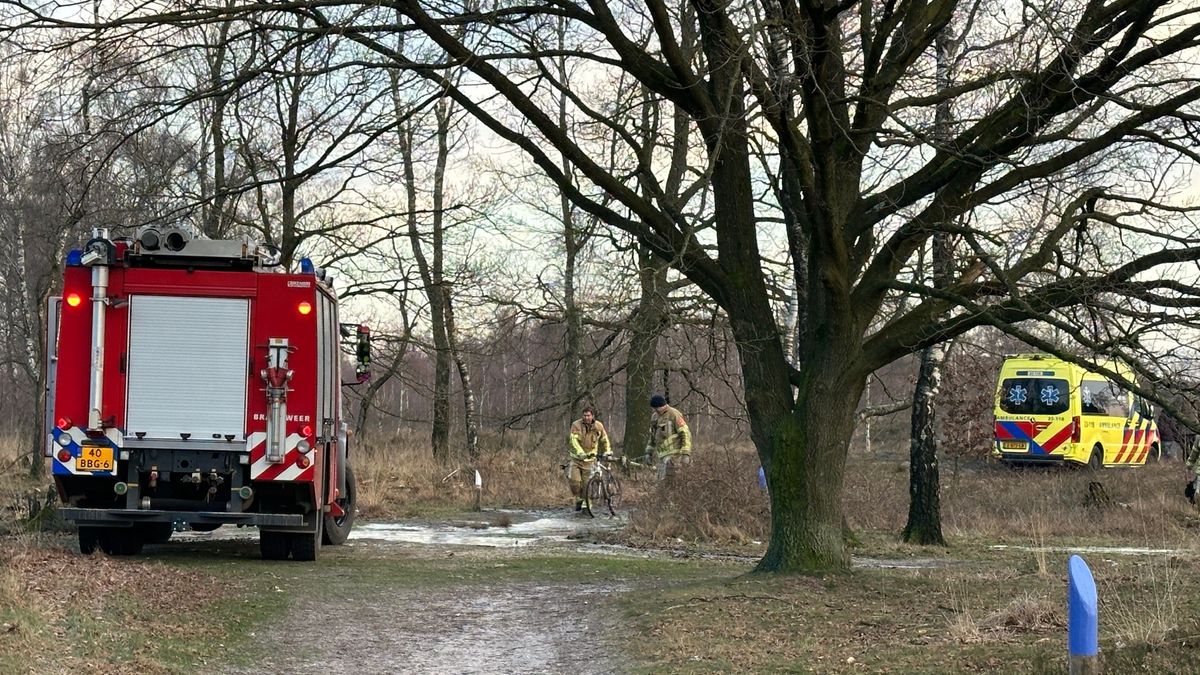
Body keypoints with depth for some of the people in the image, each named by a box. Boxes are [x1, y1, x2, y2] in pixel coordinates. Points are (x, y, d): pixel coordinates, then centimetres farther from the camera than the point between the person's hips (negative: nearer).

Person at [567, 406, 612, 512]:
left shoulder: (598, 426, -1)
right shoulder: (576, 425, -9)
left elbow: (604, 440, 14)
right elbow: (573, 440, -21)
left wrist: (607, 452, 1)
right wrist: (580, 452, -36)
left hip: (590, 459, 1)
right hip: (577, 458, -1)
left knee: (587, 483, -4)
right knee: (574, 479, -17)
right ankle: (578, 499, 8)